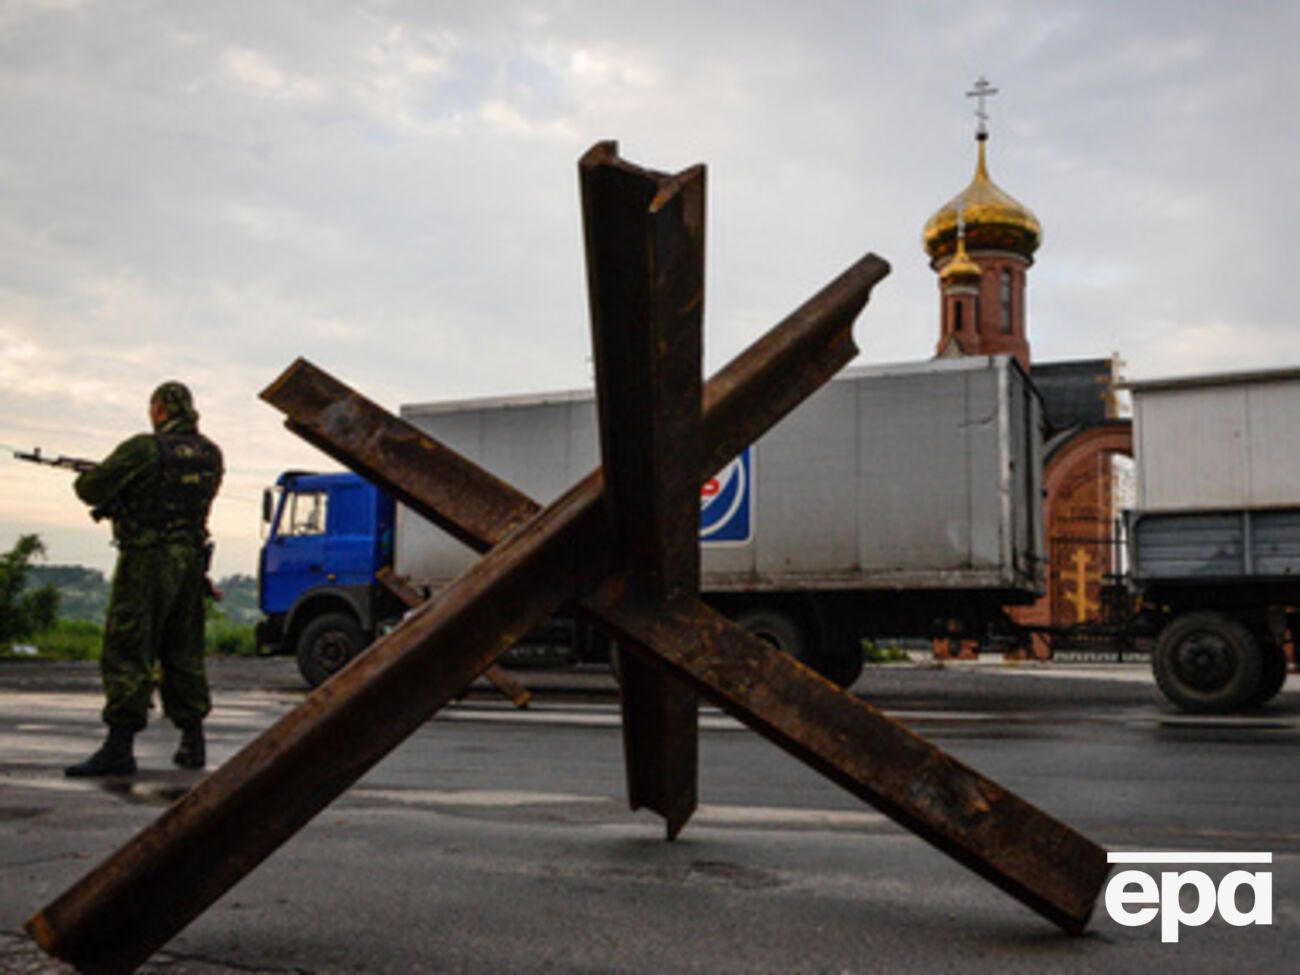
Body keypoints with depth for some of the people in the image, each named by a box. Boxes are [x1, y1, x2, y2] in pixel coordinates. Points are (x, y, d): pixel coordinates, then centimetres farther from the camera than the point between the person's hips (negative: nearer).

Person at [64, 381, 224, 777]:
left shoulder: (144, 449, -12)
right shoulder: (211, 454, 9)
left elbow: (91, 489, -10)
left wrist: (83, 480, 14)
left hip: (146, 561, -7)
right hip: (191, 560, 7)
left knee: (127, 653, -3)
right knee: (183, 654, 14)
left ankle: (119, 747, -6)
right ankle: (192, 742, 18)